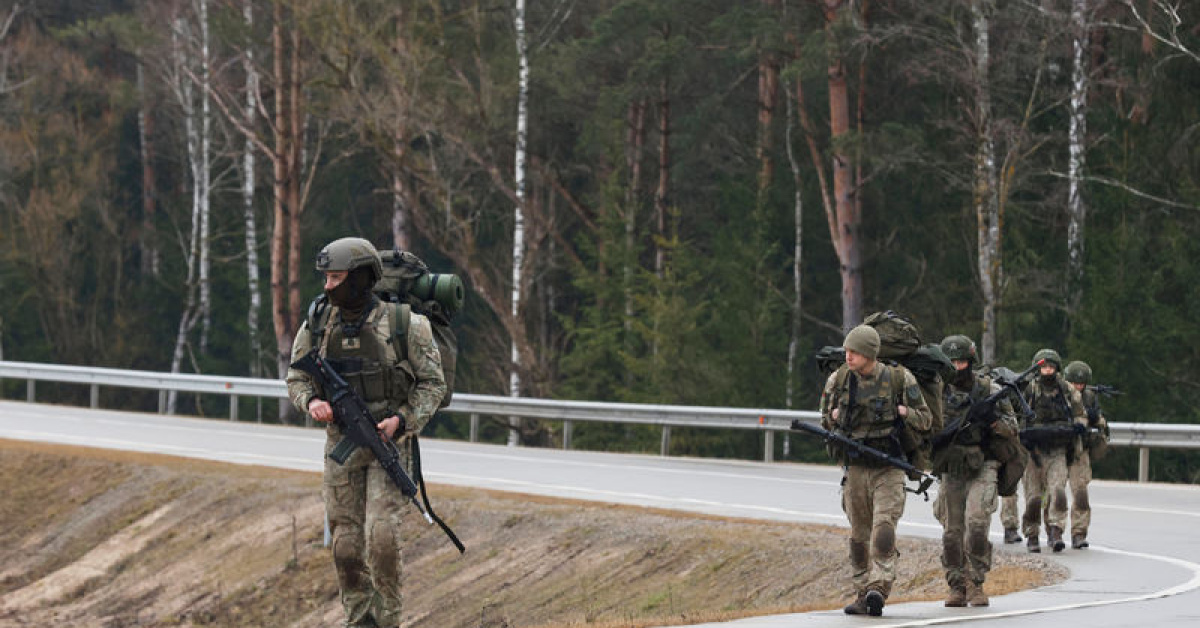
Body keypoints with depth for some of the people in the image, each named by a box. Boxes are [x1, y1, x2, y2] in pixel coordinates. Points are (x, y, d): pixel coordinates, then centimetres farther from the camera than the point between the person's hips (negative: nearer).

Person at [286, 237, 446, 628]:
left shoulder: (402, 324, -9)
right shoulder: (317, 326, 2)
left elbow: (432, 384, -2)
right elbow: (296, 379, 12)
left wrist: (403, 421, -17)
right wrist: (311, 401, -11)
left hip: (390, 443, -4)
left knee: (382, 534, -16)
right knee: (346, 542, 4)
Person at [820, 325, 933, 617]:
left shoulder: (899, 379, -6)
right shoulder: (838, 380, 2)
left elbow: (925, 420, 3)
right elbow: (825, 420, 16)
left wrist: (903, 412, -15)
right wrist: (835, 416, -6)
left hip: (888, 469, -3)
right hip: (855, 468, 3)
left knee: (884, 529, -18)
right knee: (859, 535, 8)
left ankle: (878, 589, -25)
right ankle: (862, 595, 15)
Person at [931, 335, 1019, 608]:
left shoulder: (990, 390, 3)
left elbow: (1012, 429, 4)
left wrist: (994, 420, -16)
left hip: (983, 469, -2)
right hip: (951, 470, 2)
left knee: (976, 524, -19)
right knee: (952, 531, 1)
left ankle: (975, 583, -6)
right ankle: (957, 586, 14)